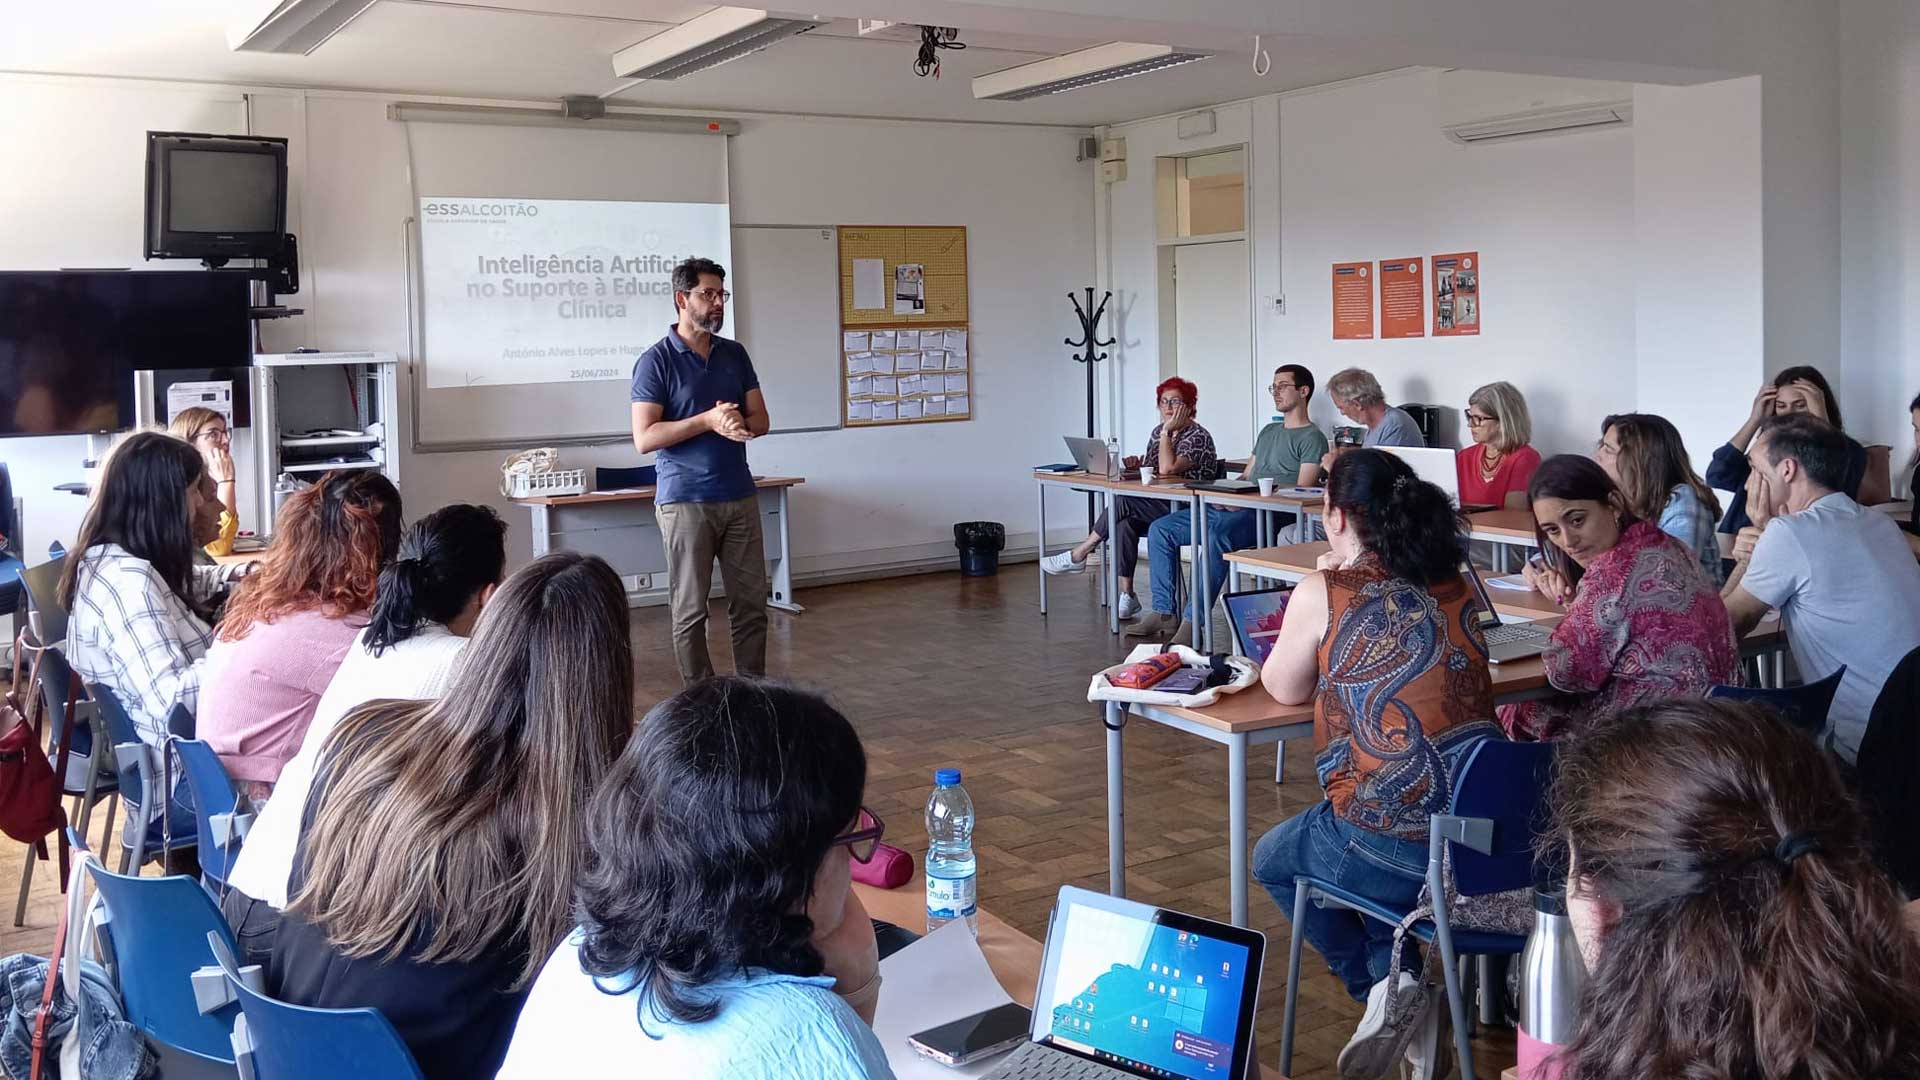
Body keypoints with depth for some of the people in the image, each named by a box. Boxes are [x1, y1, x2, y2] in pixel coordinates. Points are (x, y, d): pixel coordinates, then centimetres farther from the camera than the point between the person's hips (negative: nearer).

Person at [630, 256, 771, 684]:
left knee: (751, 603, 7)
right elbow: (644, 439, -11)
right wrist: (708, 420, -19)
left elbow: (760, 419, 11)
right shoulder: (656, 361, -6)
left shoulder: (735, 354, 10)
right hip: (685, 501, -5)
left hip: (740, 497, 5)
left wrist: (737, 423, -12)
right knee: (690, 610, 1)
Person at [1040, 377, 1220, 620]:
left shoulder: (1198, 437, -9)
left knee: (1123, 502, -26)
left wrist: (1167, 430, -15)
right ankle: (1126, 595, -23)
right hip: (1158, 507, 7)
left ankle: (1078, 555, -13)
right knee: (1125, 523, -26)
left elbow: (1167, 469, -22)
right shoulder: (1157, 432, 16)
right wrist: (1137, 464, 1)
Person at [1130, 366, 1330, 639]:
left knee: (1216, 532, -39)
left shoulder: (1312, 438, 1)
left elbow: (1301, 493, -11)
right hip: (1235, 509, 9)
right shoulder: (1268, 431, 28)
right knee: (1160, 529, -3)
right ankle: (1165, 612, -5)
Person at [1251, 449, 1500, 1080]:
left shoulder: (1324, 593, -7)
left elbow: (1283, 689, 7)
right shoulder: (1455, 588, 9)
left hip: (1392, 848, -6)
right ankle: (1393, 974, 22)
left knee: (1272, 859, 27)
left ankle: (1382, 984, 13)